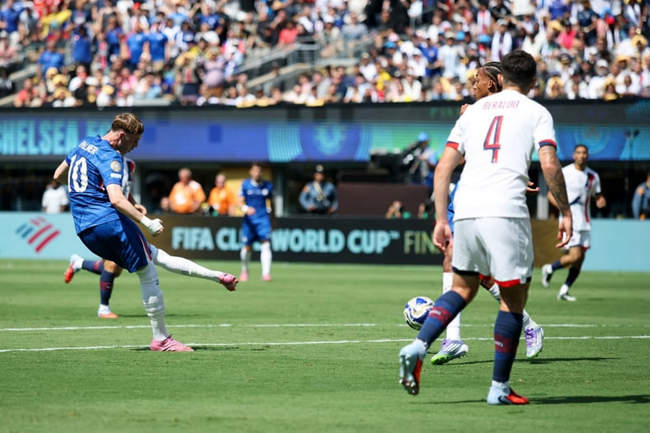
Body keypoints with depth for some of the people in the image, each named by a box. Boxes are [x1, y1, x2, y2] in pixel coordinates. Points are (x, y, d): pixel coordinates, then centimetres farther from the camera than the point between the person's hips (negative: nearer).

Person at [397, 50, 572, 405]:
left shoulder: (474, 110, 20)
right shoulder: (536, 112, 8)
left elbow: (443, 167, 14)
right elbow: (549, 165, -7)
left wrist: (441, 220, 17)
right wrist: (565, 211, 3)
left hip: (465, 211, 5)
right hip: (506, 212, -5)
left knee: (463, 288, 21)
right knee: (514, 296, 6)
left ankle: (417, 347, 0)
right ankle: (499, 388, 6)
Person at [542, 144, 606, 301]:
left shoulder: (593, 176, 9)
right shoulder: (564, 173, -6)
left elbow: (598, 196, 19)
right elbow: (551, 194, -3)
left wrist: (601, 201, -5)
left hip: (585, 222, 6)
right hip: (570, 220, -6)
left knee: (580, 259, 4)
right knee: (575, 256, -17)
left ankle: (564, 291, 15)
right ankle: (549, 269, 9)